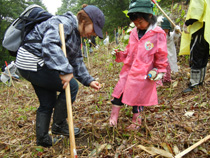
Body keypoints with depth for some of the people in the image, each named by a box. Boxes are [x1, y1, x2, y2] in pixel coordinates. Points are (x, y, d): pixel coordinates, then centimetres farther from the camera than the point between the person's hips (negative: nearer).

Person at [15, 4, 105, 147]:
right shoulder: (65, 22, -18)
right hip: (33, 63, -10)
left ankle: (42, 138, 27)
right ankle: (59, 125, 9)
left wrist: (89, 80, 5)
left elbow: (77, 61, 15)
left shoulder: (76, 35, 14)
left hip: (39, 65, 10)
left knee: (47, 102, 15)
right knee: (71, 86, -6)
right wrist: (65, 70, -40)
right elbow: (50, 43, -35)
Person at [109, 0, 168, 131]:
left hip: (144, 74, -5)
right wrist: (120, 55, -3)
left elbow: (161, 55, -4)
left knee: (138, 97, 9)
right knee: (119, 91, 6)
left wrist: (160, 71, -5)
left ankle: (136, 121, 30)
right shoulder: (133, 33, 6)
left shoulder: (158, 34, -9)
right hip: (128, 70, 5)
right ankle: (114, 116, 22)